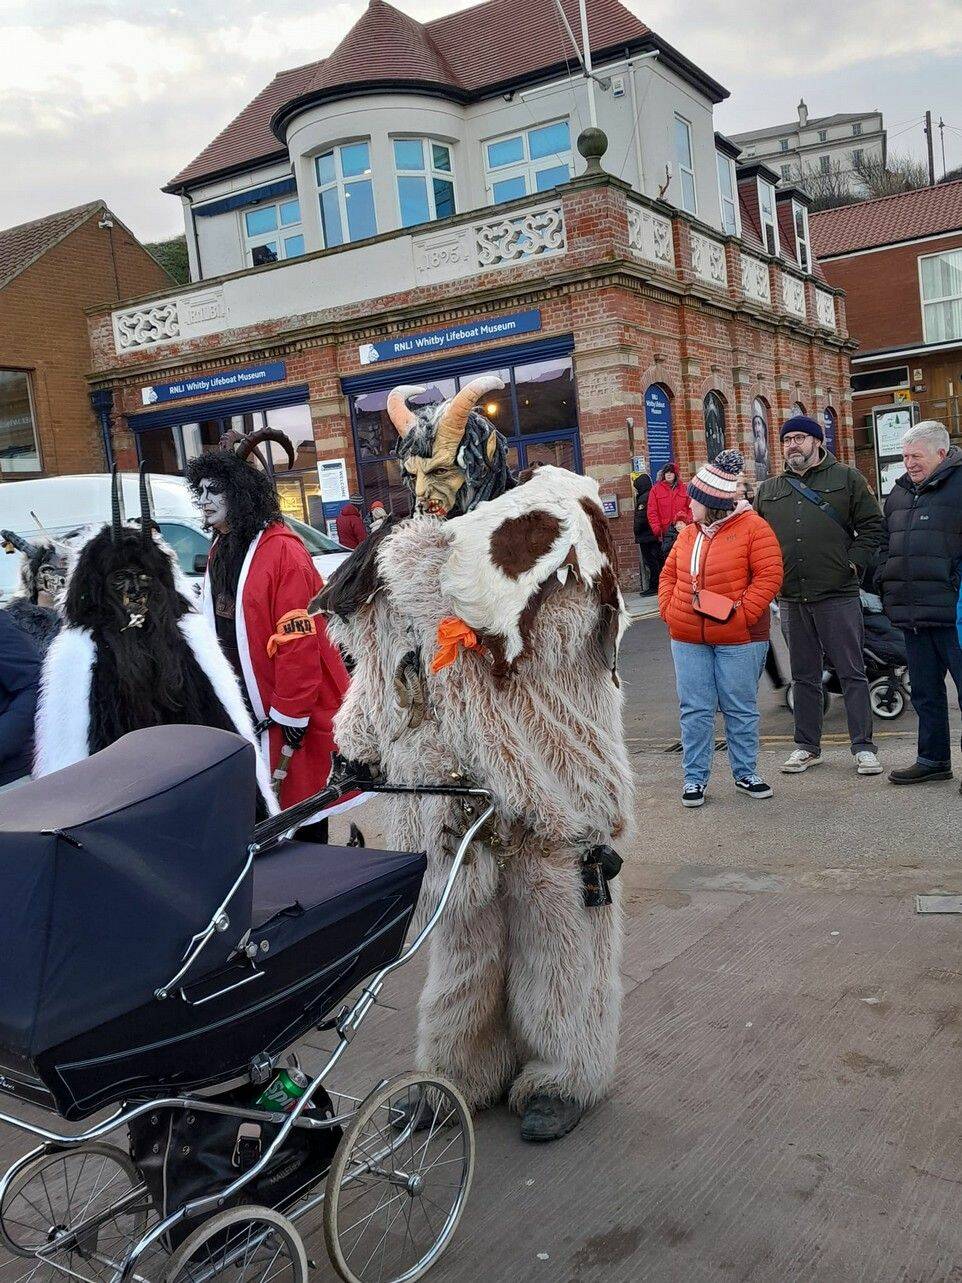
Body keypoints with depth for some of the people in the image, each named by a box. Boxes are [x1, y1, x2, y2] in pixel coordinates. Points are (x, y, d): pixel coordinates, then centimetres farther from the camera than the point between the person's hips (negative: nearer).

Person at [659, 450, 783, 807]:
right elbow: (668, 574, 18)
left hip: (738, 639, -5)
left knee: (740, 710, 7)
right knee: (695, 710, 6)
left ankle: (746, 775, 21)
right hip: (687, 640, 5)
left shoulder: (752, 527, -7)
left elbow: (769, 576, -12)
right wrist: (668, 610, 3)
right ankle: (695, 778, 15)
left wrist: (742, 613, -18)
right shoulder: (688, 534, 12)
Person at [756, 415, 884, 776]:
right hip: (791, 599, 4)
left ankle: (863, 747, 7)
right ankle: (807, 746, 21)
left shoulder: (848, 479, 5)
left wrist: (854, 563, -7)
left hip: (838, 596, -3)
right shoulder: (768, 490, 14)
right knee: (804, 676, 12)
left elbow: (872, 525, 3)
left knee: (852, 673, 0)